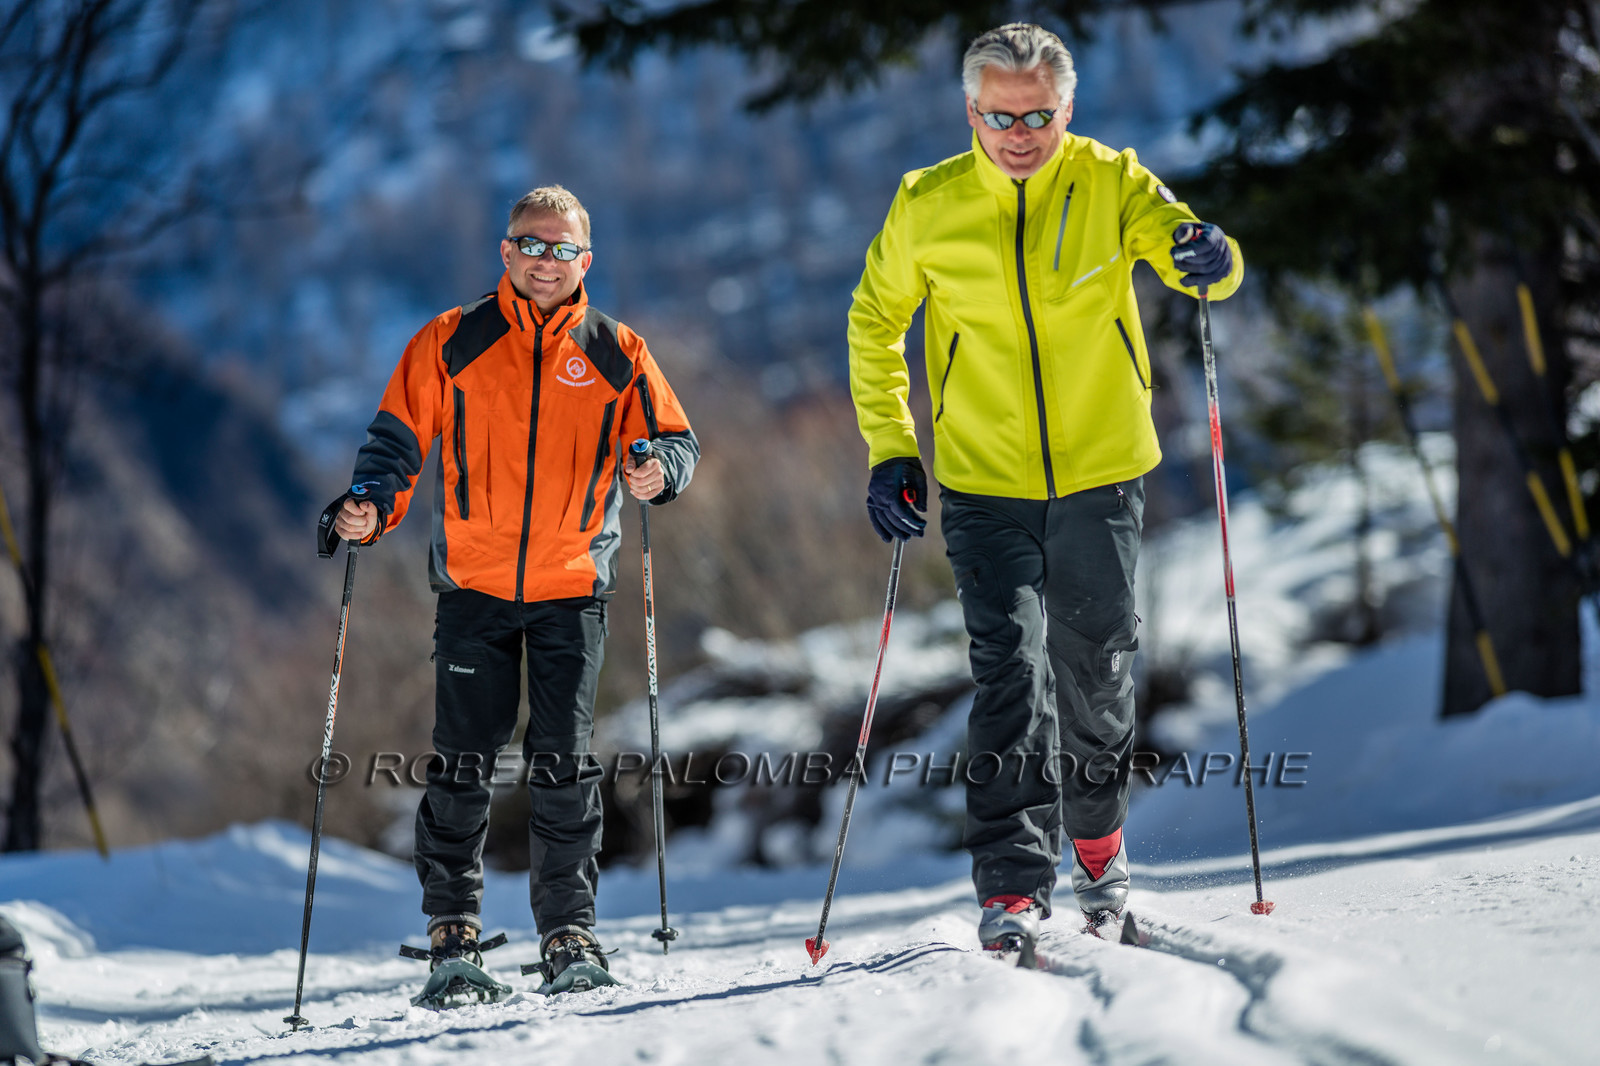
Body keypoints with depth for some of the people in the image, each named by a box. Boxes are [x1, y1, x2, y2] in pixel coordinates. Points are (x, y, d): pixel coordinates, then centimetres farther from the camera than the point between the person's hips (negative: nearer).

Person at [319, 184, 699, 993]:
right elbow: (398, 439, 4)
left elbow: (674, 439, 6)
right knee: (463, 758, -1)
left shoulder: (615, 354, 5)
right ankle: (452, 923, 11)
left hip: (572, 586, 0)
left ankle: (568, 928, 5)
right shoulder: (451, 344, 3)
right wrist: (370, 506, -14)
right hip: (474, 584, 0)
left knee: (564, 758, -2)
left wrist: (658, 469, -18)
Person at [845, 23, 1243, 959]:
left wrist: (1210, 259, -41)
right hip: (985, 486, -1)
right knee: (1011, 675, -11)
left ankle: (1098, 835, 38)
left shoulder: (1111, 185, -5)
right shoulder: (928, 208, -4)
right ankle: (1013, 887, -10)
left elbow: (1187, 252, -16)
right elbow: (875, 322, 8)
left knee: (1098, 670, 13)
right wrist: (890, 449, 1)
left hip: (1102, 476, 1)